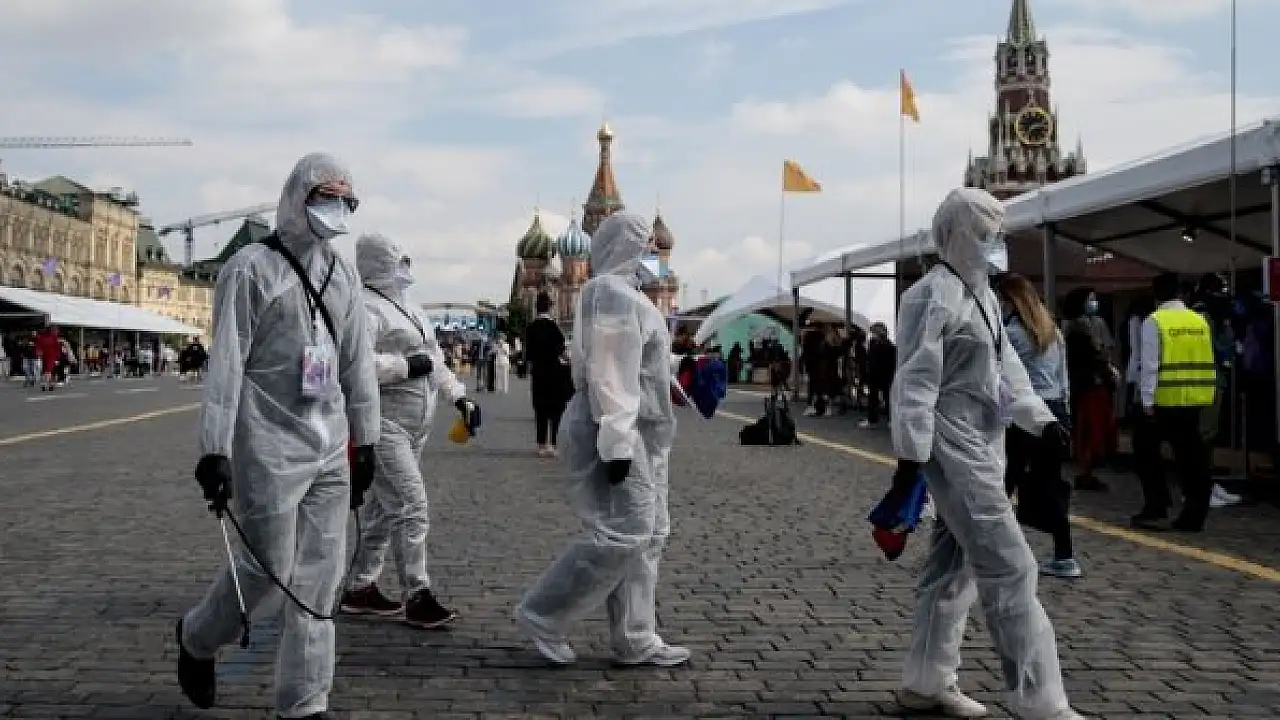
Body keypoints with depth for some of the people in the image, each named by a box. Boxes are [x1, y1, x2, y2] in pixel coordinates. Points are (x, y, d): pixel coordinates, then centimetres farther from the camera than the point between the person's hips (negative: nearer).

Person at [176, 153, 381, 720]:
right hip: (269, 448, -6)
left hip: (330, 449, 6)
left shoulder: (343, 275, 13)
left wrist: (365, 442, 15)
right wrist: (214, 449, -16)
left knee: (319, 577, 5)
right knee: (266, 568, 0)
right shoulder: (252, 268, -7)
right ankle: (197, 639, 30)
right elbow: (225, 364, -11)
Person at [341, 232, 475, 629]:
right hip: (383, 421, -10)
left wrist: (458, 395, 16)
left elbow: (434, 358, 25)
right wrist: (408, 365, -19)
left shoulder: (408, 308, 19)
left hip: (415, 425, 10)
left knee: (384, 507, 14)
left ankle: (360, 588, 24)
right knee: (411, 507, -11)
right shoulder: (366, 306, -12)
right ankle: (417, 597, -5)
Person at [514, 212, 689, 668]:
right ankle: (542, 615, -2)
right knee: (621, 535, -12)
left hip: (638, 437, 11)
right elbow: (610, 378, -21)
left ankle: (635, 641, 13)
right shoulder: (613, 295, -14)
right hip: (616, 437, -11)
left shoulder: (624, 295, 20)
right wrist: (616, 445, -25)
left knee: (645, 536, 9)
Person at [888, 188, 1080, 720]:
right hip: (955, 453, -10)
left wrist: (1041, 419, 4)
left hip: (982, 449, 10)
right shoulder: (933, 296, -15)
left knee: (955, 566, 14)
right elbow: (916, 382, -18)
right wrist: (909, 457, -20)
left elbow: (1005, 365, 17)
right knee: (1010, 568, -8)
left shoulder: (982, 295, 16)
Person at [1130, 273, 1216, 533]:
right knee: (1191, 454, 8)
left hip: (1166, 399, -5)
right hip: (1195, 399, 5)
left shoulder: (1154, 321, -8)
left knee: (1147, 450, 8)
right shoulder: (1200, 320, 8)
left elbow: (1150, 364, -12)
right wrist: (1208, 393, 17)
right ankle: (1194, 515, 10)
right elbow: (1207, 363, 10)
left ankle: (1156, 508, 4)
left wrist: (1147, 401, -11)